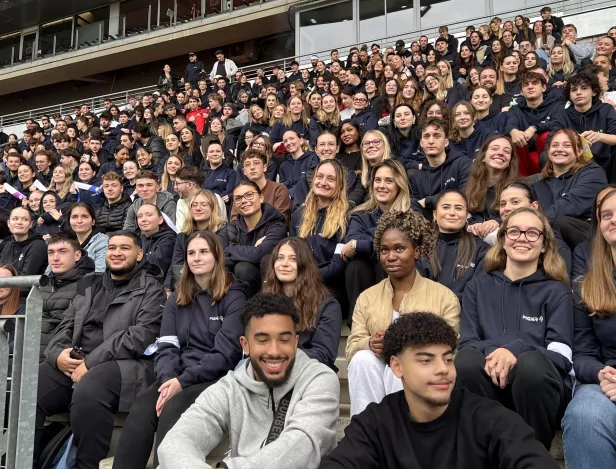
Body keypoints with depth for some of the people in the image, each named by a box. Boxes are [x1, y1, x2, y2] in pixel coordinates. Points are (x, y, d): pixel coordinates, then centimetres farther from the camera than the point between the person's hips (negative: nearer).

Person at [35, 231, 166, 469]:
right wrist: (58, 353, -5)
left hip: (123, 364, -5)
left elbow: (143, 334, -11)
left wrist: (91, 361, -16)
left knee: (87, 393, -36)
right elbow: (66, 325, 19)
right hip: (73, 362, 6)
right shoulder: (90, 286, 23)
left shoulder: (150, 289, 3)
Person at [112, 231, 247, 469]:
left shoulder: (233, 297, -1)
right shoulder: (177, 299, 16)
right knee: (140, 410, -26)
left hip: (216, 378, -4)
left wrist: (183, 381, -17)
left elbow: (226, 352, -9)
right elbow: (166, 347, 6)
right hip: (177, 376, 4)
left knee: (172, 411, -33)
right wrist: (168, 378, -15)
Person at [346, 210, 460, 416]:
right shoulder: (366, 298, 13)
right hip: (376, 374, 2)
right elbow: (352, 348, 4)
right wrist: (371, 344, -20)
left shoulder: (444, 297, 4)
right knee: (362, 359, -28)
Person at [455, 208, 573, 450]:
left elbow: (561, 353, -2)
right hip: (489, 380, 1)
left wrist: (516, 350, -22)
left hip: (538, 380, -1)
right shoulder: (478, 286, 17)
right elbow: (466, 342, 6)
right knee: (466, 361, -32)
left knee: (532, 364, -36)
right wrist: (491, 351, -18)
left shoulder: (557, 291, 12)